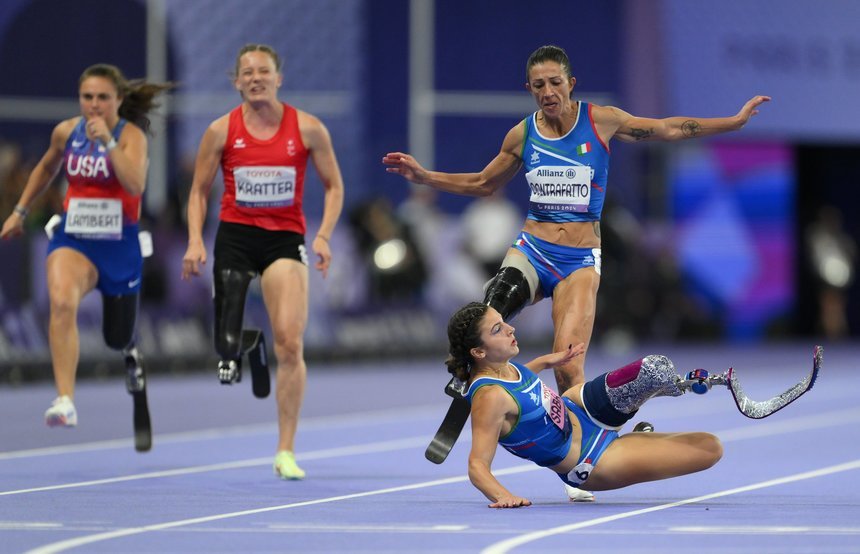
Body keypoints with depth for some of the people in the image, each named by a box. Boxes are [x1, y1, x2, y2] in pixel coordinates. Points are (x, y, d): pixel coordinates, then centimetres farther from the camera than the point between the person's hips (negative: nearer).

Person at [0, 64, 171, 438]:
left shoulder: (130, 134, -11)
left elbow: (136, 185, -28)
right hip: (73, 238, 1)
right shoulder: (66, 132, 0)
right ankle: (65, 401, -37)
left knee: (117, 337, 15)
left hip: (119, 243, -1)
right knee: (62, 302, -32)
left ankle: (129, 351, 57)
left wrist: (108, 141, -31)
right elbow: (46, 168, 22)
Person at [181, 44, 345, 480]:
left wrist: (323, 235, -8)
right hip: (235, 235, 1)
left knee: (290, 344, -12)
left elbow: (334, 186, 6)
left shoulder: (307, 129, -3)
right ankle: (232, 355, 37)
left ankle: (285, 452, -4)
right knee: (227, 343, -6)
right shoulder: (221, 131, -1)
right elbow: (199, 191, 7)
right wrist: (195, 240, -7)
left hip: (285, 239, -1)